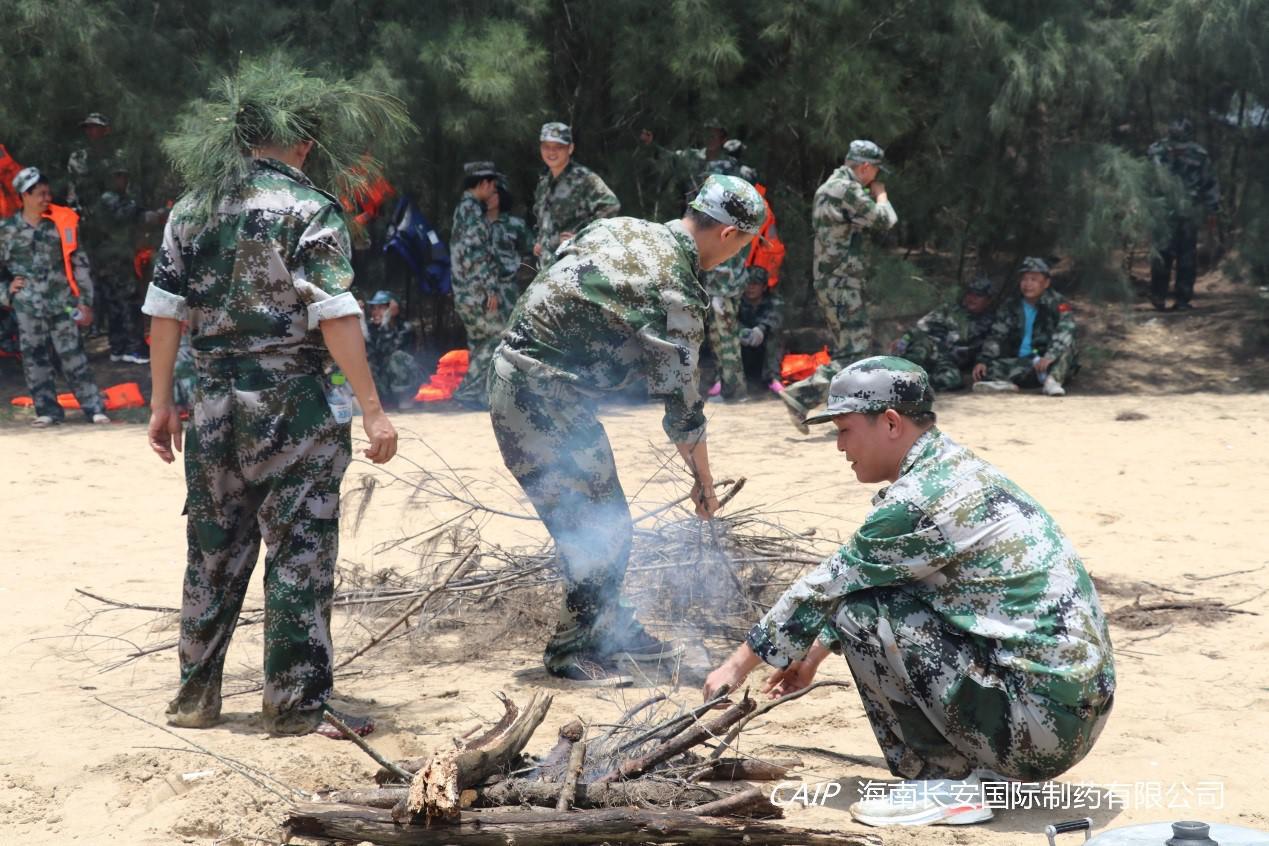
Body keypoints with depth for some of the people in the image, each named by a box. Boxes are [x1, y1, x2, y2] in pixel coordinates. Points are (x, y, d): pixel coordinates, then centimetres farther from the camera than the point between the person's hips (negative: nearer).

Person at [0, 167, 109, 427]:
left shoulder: (61, 225, 2)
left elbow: (80, 264, 4)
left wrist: (85, 301, 1)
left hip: (62, 304, -1)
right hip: (28, 308, 1)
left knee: (74, 357, -3)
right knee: (34, 359, 3)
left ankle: (94, 408, 0)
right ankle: (48, 410, 12)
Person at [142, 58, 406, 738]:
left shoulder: (192, 208, 7)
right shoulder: (310, 210, -8)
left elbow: (164, 312, 7)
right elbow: (335, 317, -15)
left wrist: (161, 403, 14)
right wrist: (372, 409, -13)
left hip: (214, 404, 5)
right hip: (294, 406, -5)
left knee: (214, 553, 15)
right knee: (300, 555, 2)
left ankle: (196, 695, 23)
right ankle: (295, 702, 6)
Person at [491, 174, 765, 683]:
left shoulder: (621, 227, 7)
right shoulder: (677, 294, -18)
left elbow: (552, 275, 15)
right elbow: (680, 400, -11)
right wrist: (703, 479, 3)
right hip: (542, 399, -10)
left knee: (606, 520, 17)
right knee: (599, 528, -4)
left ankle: (609, 626, 28)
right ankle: (572, 649, 6)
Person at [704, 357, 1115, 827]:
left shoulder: (922, 498, -16)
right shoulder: (955, 470, 13)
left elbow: (826, 589, -8)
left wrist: (739, 664, 3)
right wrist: (815, 653, 29)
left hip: (1043, 716, -10)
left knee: (861, 613, -10)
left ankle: (946, 783, -3)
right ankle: (990, 769, 14)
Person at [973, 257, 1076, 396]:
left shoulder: (1057, 303, -4)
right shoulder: (1011, 308, 9)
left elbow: (1065, 332, -20)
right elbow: (996, 336, 4)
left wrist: (1050, 356, -37)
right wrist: (983, 360, -14)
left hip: (1052, 364, -3)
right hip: (1020, 363, 3)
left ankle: (1052, 380, -46)